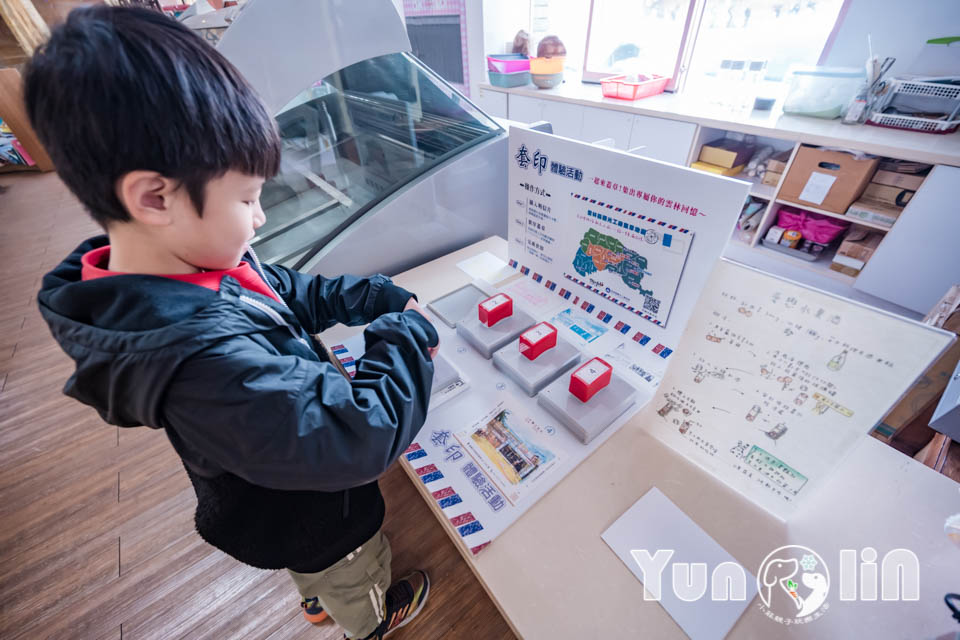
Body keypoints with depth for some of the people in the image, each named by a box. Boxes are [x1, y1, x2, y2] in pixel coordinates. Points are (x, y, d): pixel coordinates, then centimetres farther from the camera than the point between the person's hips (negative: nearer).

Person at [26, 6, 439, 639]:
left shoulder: (204, 265, -19)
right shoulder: (204, 361, -48)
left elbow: (292, 292, -4)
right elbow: (362, 433, -43)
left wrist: (383, 297, -14)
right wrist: (407, 336, -29)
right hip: (318, 522, -6)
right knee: (357, 587, 32)